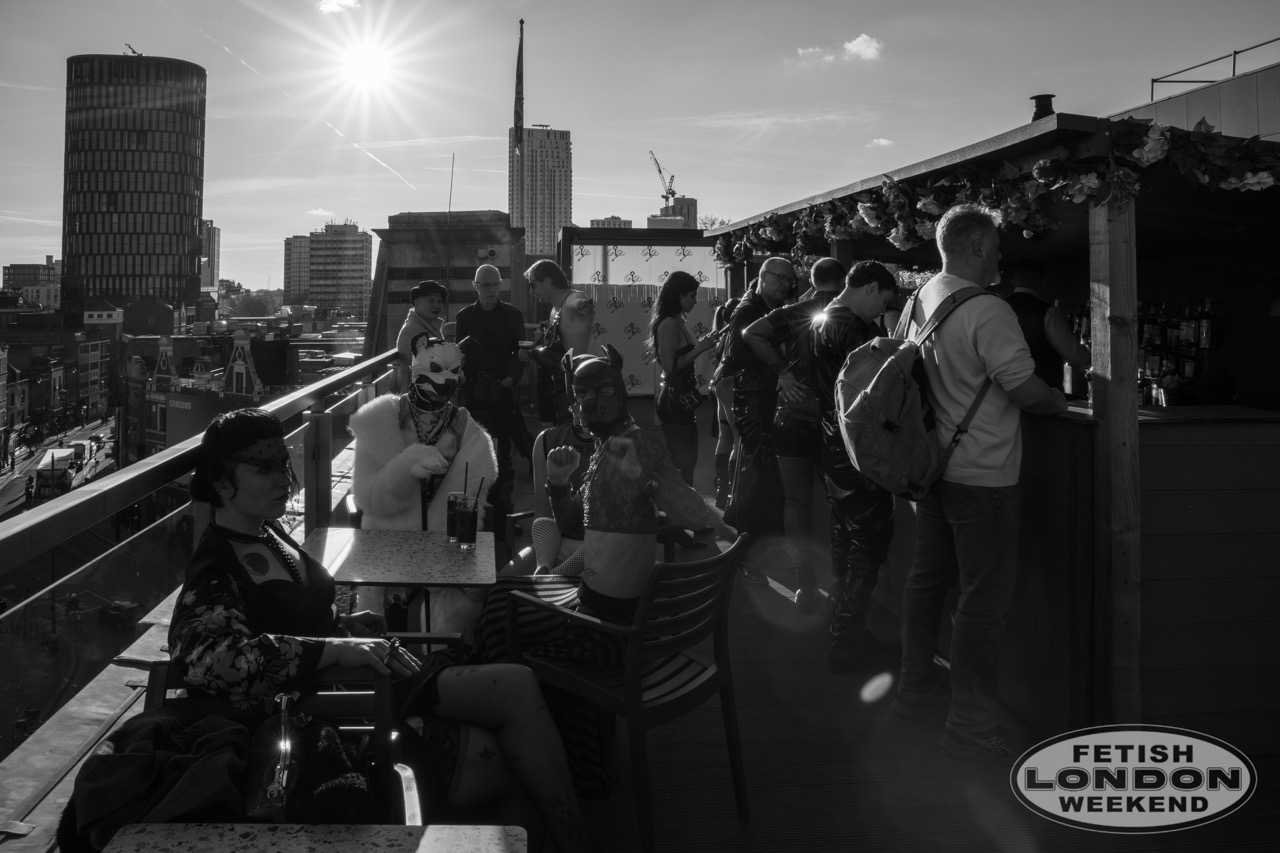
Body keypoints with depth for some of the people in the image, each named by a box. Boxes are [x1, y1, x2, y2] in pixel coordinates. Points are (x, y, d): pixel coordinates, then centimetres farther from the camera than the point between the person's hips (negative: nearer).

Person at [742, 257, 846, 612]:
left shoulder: (792, 313, 0)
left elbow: (750, 334, -11)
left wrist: (783, 371, -9)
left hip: (793, 420, 0)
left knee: (796, 503, 9)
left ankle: (806, 585, 6)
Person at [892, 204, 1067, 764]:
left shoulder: (920, 302, 5)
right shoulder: (987, 312, -21)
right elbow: (1025, 388, -19)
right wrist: (1059, 402, 1)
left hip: (931, 463, 8)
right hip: (982, 475, -8)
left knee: (929, 575, 18)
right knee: (984, 596, 0)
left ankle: (915, 687, 31)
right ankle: (970, 725, 7)